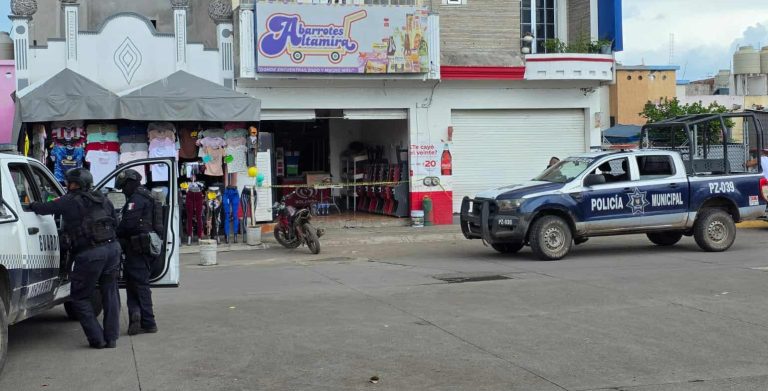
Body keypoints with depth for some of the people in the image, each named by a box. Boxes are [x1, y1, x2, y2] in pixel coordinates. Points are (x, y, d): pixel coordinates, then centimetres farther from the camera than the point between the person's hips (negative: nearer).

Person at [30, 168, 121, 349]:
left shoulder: (69, 201, -1)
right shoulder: (102, 200, 15)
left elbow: (44, 208, 5)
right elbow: (115, 222, 21)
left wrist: (31, 205, 25)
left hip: (89, 253, -6)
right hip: (112, 248, 6)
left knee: (80, 298, 8)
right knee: (110, 293, 14)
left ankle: (97, 339, 4)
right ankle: (111, 337, 15)